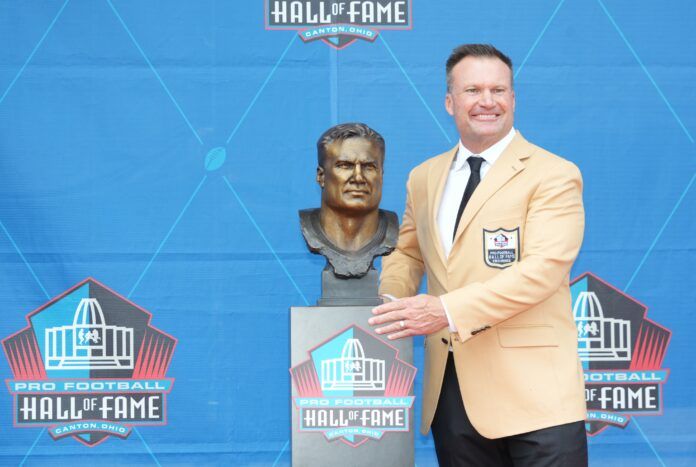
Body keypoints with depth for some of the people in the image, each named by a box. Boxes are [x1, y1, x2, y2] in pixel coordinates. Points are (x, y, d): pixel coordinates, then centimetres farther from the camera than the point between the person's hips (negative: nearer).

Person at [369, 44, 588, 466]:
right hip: (451, 390, 5)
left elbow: (543, 269, -17)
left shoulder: (554, 175, -5)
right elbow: (408, 253, 26)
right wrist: (386, 302, 3)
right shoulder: (424, 178, 13)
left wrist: (447, 310, -25)